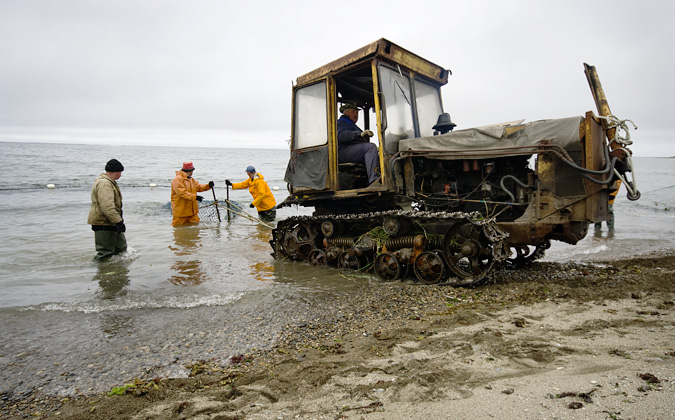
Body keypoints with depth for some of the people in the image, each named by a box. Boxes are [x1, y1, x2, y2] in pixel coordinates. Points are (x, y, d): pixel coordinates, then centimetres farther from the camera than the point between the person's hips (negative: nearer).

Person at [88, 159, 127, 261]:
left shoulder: (109, 182, 16)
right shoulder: (104, 184, -19)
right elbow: (107, 207, -29)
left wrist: (119, 220, 26)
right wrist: (118, 221, -29)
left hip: (111, 224, 11)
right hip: (104, 225, -11)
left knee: (121, 249, 18)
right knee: (105, 253, -7)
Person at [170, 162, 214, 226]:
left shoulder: (191, 179, 15)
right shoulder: (177, 180, -15)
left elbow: (198, 187, 12)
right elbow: (182, 192, -25)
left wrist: (208, 186, -6)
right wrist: (194, 197, -32)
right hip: (181, 210, -8)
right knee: (178, 227, 2)